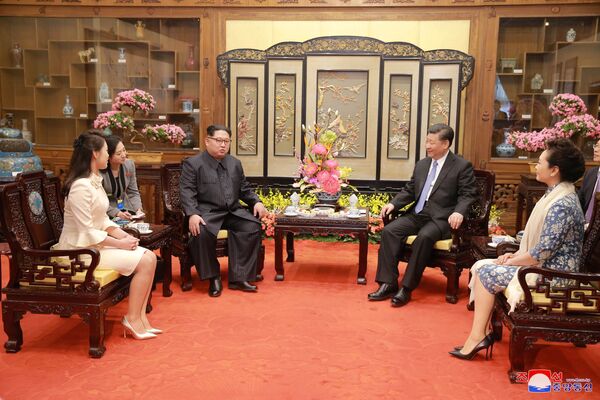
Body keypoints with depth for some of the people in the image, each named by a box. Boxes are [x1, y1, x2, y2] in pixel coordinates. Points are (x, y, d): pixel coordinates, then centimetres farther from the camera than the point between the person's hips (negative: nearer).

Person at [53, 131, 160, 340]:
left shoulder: (95, 180, 10)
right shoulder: (81, 186, -21)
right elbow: (86, 232, -22)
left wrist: (123, 235, -4)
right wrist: (120, 243, -15)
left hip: (97, 243, 9)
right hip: (82, 250, -9)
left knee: (150, 256, -5)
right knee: (145, 262, -16)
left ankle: (140, 316, -2)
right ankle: (132, 318, -3)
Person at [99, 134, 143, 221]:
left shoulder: (129, 164, -7)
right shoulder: (100, 171, -22)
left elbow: (133, 192, 3)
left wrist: (138, 209, -12)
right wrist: (117, 213, -24)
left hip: (126, 208, 4)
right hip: (107, 213, -4)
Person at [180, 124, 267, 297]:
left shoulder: (235, 163, 19)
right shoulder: (192, 163, 2)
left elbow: (244, 189, 22)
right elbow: (187, 192, -8)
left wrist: (256, 202, 2)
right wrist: (192, 214, -25)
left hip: (234, 212, 4)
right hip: (207, 212, -4)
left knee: (253, 227, -23)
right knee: (202, 233, -35)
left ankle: (238, 277, -15)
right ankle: (213, 278, -12)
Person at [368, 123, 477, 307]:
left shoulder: (462, 166, 1)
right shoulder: (421, 164, 18)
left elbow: (467, 195, -5)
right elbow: (409, 191, 21)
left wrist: (459, 212, -25)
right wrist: (393, 203, 3)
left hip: (441, 218, -5)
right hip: (417, 214, 6)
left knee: (424, 236, -35)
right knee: (389, 231, -19)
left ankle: (407, 288, -26)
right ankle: (388, 283, -18)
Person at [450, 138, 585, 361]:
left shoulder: (561, 205, -23)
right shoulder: (557, 195, 10)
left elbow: (543, 251, -25)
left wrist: (510, 262, -12)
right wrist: (515, 255, 5)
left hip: (552, 274, -10)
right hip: (543, 265, 10)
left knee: (487, 273, -12)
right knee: (482, 266, 5)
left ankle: (477, 336, -1)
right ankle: (482, 332, 4)